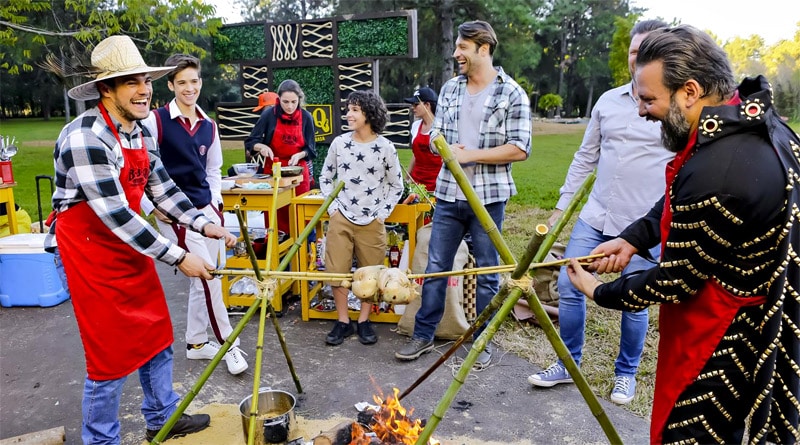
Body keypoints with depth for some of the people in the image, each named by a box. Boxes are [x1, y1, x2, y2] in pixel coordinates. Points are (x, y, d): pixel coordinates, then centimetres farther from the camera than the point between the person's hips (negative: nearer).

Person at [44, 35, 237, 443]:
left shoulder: (142, 134, 2)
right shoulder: (85, 137, -25)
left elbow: (163, 190, 7)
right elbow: (114, 214, -29)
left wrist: (204, 225, -7)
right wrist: (178, 257, -28)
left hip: (130, 246, 8)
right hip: (90, 251, -8)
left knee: (155, 336, 15)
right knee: (111, 352, 2)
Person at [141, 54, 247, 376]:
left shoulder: (209, 126, 8)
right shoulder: (156, 120, -10)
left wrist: (216, 203, 8)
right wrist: (152, 207, -9)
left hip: (207, 211, 6)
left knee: (201, 280, 13)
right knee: (208, 280, -5)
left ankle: (196, 343, 29)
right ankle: (229, 345, 9)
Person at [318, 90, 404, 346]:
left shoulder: (385, 147, -5)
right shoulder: (339, 143, 1)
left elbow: (396, 186, 4)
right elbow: (325, 177, 12)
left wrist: (382, 214, -2)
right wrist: (332, 207, 2)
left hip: (372, 222, -1)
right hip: (341, 219, 2)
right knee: (337, 272, 3)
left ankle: (364, 322, 24)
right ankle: (343, 322, 18)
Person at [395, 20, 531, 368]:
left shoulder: (512, 94, -6)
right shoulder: (450, 89, 9)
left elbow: (519, 150, -11)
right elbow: (436, 136, 13)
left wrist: (470, 154, -15)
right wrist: (448, 149, -11)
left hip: (488, 197, -4)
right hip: (448, 194, 4)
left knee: (486, 273, 8)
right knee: (435, 267, 9)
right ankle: (423, 335, 22)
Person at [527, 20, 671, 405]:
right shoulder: (608, 101, 8)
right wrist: (562, 204, 12)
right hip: (594, 218, 4)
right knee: (569, 286, 3)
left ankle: (626, 373, 30)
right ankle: (568, 365, 22)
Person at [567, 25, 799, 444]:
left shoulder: (716, 173, -33)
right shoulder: (759, 120, -2)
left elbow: (675, 282, -20)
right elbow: (681, 201, 13)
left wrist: (601, 292, -6)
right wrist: (633, 237, 2)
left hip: (719, 346, -9)